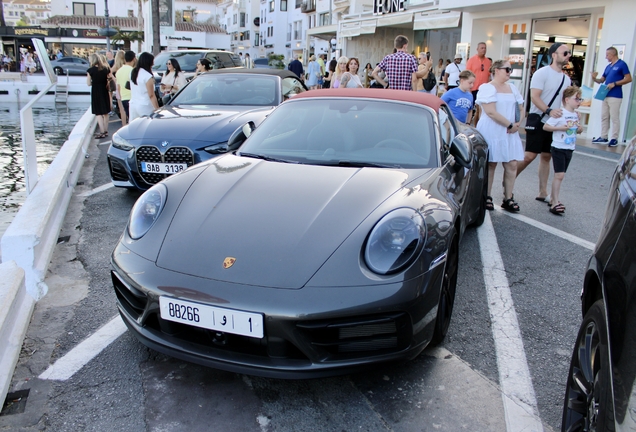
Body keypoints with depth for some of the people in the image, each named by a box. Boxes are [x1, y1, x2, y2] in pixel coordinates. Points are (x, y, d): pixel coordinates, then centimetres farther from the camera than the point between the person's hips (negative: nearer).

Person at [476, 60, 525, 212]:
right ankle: (487, 197, 13)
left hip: (510, 133, 6)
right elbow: (491, 112, -17)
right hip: (491, 132, -6)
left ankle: (508, 199, 8)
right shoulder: (487, 88, -6)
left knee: (512, 164, 1)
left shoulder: (512, 88, 15)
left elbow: (520, 109, 17)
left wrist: (518, 123, -3)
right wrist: (510, 124, -14)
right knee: (490, 164, 2)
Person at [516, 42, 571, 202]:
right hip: (538, 121, -7)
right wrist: (549, 111, -30)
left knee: (546, 157, 10)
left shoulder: (566, 79, 13)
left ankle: (542, 192, 15)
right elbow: (534, 96, -18)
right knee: (529, 156, -10)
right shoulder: (542, 73, -9)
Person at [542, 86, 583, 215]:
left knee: (559, 175, 13)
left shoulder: (576, 115, 9)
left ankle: (552, 198, 23)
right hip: (558, 148, -7)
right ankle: (555, 203, -8)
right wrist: (561, 128, -22)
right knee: (559, 175, -10)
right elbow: (545, 127, -15)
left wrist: (579, 128, -1)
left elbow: (579, 130, 22)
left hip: (569, 149, 7)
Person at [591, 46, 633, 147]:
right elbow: (601, 80, 22)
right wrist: (595, 78, 1)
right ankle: (603, 137, 15)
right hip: (606, 95, 8)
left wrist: (614, 84, -17)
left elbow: (628, 79, -9)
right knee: (604, 117, 9)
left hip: (615, 96, -8)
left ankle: (614, 139, -3)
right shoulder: (608, 67, 18)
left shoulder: (622, 64, -4)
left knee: (614, 118, -6)